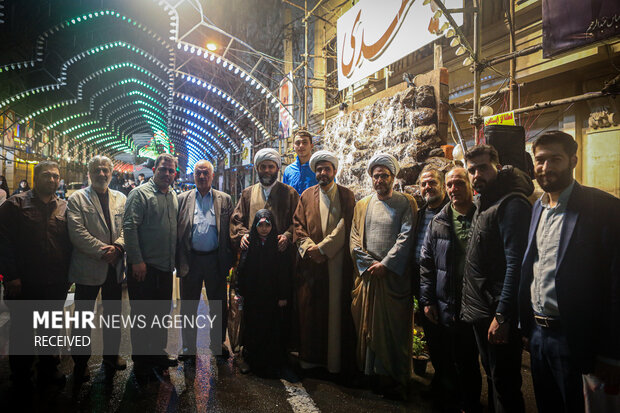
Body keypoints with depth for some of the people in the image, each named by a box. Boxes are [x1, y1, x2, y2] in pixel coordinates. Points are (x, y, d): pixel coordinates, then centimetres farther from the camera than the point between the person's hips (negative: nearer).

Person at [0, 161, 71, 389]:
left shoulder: (64, 207, 6)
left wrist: (67, 274, 5)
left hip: (56, 283, 3)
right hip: (24, 283, -3)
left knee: (51, 328, 15)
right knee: (22, 330, 12)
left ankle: (48, 369, 32)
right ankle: (20, 376, 29)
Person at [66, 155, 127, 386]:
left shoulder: (121, 199, 9)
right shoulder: (77, 199, -3)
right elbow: (77, 231, -13)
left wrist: (117, 247, -15)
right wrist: (102, 250, -19)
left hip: (115, 267, 4)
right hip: (88, 268, -3)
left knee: (113, 314, 15)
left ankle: (111, 355, 33)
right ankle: (80, 363, 24)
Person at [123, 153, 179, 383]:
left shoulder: (174, 197, 13)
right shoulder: (140, 194, -8)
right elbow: (129, 227, -15)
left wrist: (176, 260, 13)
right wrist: (137, 260, -18)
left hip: (165, 268, 7)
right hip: (144, 267, -7)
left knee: (162, 314, 16)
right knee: (142, 317, 4)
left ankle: (158, 356, 33)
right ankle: (141, 364, 18)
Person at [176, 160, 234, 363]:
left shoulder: (224, 199, 5)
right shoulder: (182, 199, 6)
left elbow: (230, 230, 2)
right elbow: (176, 230, 3)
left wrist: (228, 259, -5)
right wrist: (177, 260, -4)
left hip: (215, 260, 0)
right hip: (190, 260, 0)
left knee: (219, 304, 11)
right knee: (188, 306, 11)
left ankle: (219, 344, 29)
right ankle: (189, 346, 27)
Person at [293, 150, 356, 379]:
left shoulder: (347, 196, 3)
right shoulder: (306, 195, 11)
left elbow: (345, 228, -6)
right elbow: (298, 225, 6)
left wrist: (321, 247, -14)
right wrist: (309, 247, -11)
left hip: (337, 263, -2)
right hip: (310, 261, 2)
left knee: (336, 311, 2)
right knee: (310, 310, 6)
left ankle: (335, 360, 14)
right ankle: (310, 358, 20)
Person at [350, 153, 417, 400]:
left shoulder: (406, 203, 3)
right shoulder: (362, 205, 13)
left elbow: (405, 238, -6)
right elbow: (354, 239, 7)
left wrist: (385, 264, -13)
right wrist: (369, 264, -6)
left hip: (395, 277, -3)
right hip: (366, 275, 3)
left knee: (394, 329, 1)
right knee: (366, 326, 7)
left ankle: (395, 381, 12)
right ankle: (369, 375, 20)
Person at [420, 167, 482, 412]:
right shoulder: (438, 222, 5)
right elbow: (426, 263, 7)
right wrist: (427, 300, 2)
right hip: (442, 308, 3)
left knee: (469, 364, 10)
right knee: (444, 364, 14)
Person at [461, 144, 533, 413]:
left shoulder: (511, 204, -16)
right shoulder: (484, 204, 13)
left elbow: (516, 264, -22)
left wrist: (502, 316, -24)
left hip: (498, 312, -9)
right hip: (480, 310, 9)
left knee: (504, 383, 3)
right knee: (492, 374, 22)